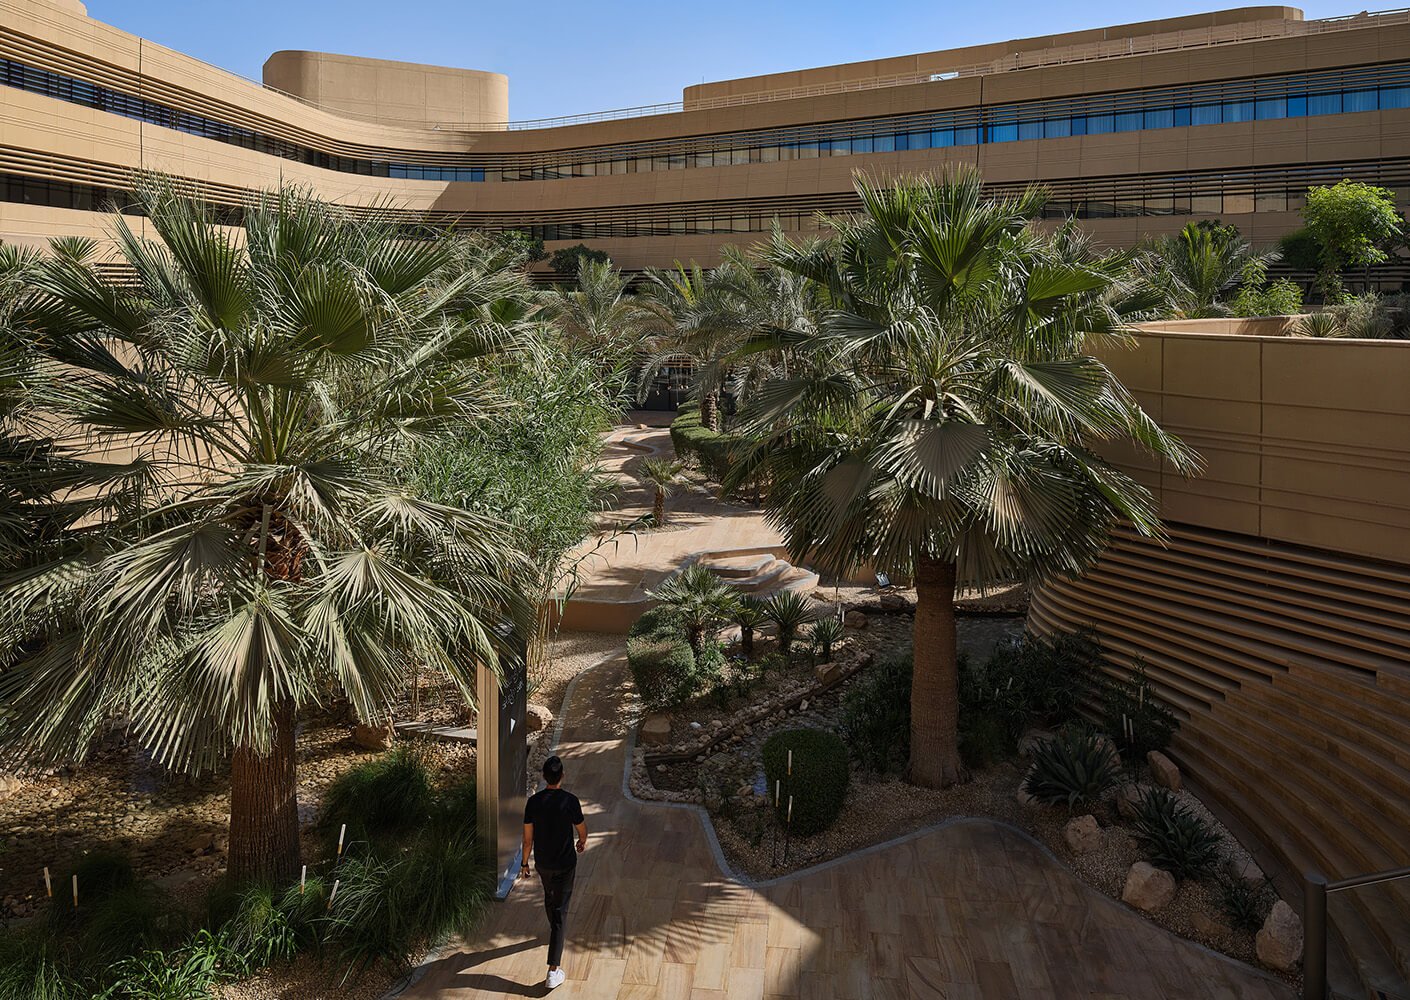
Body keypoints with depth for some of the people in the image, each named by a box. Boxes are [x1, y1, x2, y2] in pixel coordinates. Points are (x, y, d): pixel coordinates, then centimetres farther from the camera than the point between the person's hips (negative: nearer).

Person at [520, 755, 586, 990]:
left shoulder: (533, 801, -12)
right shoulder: (570, 801, -19)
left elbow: (528, 837, -4)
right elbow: (581, 828, -3)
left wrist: (525, 863, 9)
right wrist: (583, 841, 20)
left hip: (542, 862, 3)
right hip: (565, 864, -3)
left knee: (549, 896, 31)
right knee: (560, 911, -1)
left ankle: (554, 932, 57)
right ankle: (554, 970, -5)